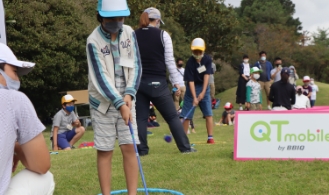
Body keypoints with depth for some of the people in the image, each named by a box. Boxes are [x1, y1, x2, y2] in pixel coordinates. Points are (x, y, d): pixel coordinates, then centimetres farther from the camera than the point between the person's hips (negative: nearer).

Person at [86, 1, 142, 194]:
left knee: (129, 148, -1)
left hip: (125, 100, 3)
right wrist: (119, 104, -23)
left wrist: (129, 94, -14)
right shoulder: (94, 40, -14)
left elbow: (136, 66, -1)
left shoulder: (129, 33, -1)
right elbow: (100, 77, -18)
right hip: (103, 103, -3)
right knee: (105, 151, 1)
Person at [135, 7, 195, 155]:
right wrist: (176, 82, 2)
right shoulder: (163, 35, -2)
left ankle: (141, 149, 6)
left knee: (141, 117, 9)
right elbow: (169, 61, -4)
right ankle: (185, 147, 9)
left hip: (138, 82, 3)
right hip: (157, 82, -2)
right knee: (172, 116, 6)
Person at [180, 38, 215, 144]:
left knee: (208, 113, -5)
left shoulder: (207, 59, -9)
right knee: (187, 115, -3)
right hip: (192, 88, -2)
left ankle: (210, 137, -1)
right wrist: (194, 97, -26)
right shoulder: (190, 63, -18)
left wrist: (203, 92, -20)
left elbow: (206, 75, -13)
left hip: (204, 87, 2)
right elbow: (191, 81, -20)